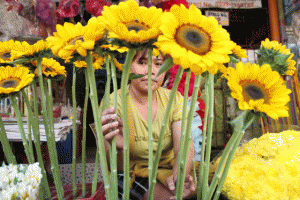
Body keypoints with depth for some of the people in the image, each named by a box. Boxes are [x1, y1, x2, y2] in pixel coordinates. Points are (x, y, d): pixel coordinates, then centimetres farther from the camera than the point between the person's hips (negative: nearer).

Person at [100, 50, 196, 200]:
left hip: (170, 169, 5)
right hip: (132, 175, -4)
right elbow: (115, 168, -18)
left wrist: (179, 175, -35)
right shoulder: (113, 103, -13)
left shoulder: (174, 99, -2)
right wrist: (118, 148, -42)